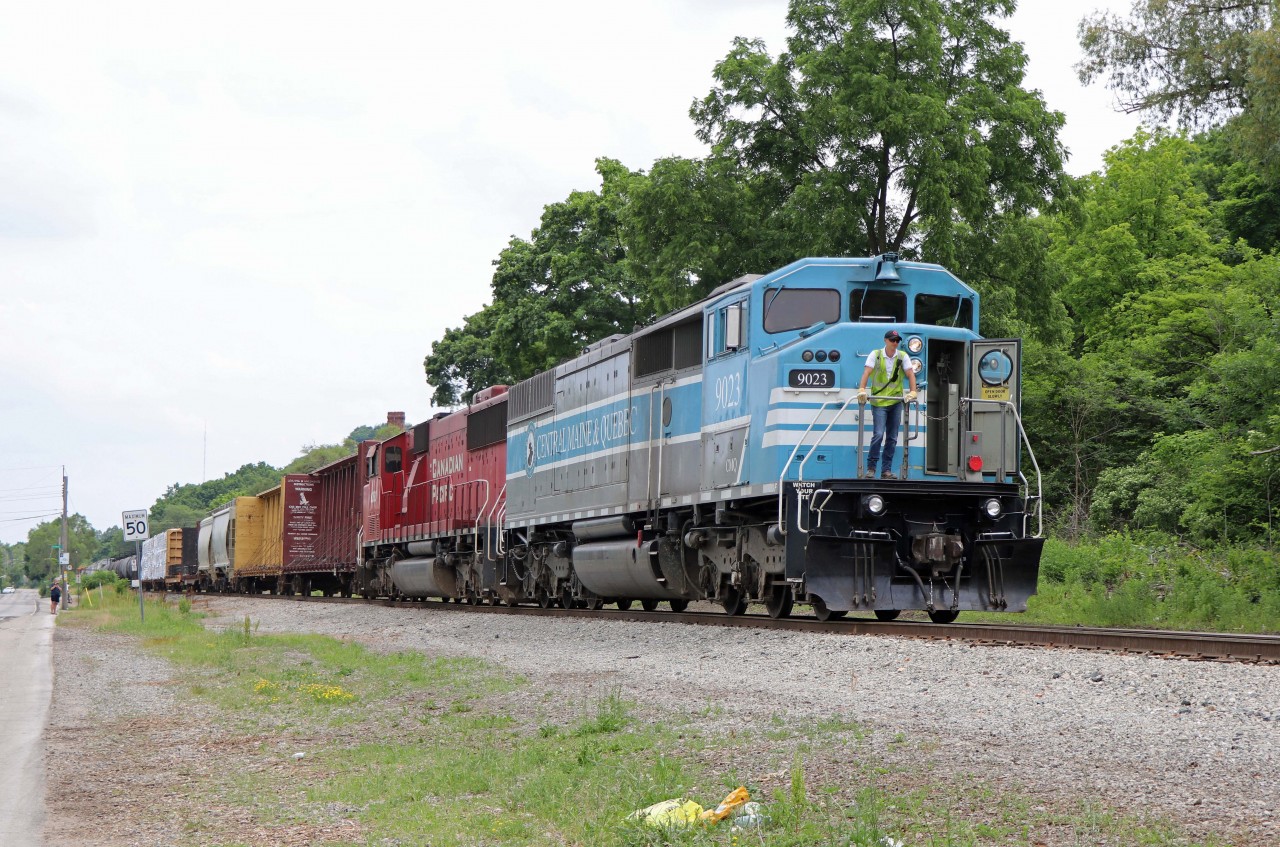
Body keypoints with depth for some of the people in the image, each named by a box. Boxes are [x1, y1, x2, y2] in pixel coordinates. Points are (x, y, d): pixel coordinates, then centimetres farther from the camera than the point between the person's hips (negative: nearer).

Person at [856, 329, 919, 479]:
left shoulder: (902, 356, 5)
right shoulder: (876, 354, -1)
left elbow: (910, 374, -1)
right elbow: (867, 372, -11)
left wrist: (912, 392, -16)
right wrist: (861, 390, -26)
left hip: (896, 402, 4)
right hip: (879, 401, -4)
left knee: (892, 438, 5)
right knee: (878, 434, -15)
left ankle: (886, 470, 12)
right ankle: (871, 468, -5)